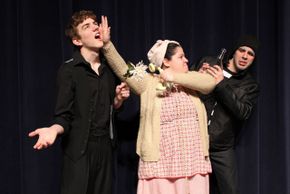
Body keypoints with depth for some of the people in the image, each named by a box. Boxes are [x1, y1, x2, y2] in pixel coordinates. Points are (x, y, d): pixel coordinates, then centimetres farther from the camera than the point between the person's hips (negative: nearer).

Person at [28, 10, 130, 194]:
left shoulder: (109, 68, 7)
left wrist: (118, 98, -1)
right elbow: (64, 116, -12)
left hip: (105, 145, 5)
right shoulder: (69, 70, -10)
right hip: (79, 148, -5)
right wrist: (54, 130, -32)